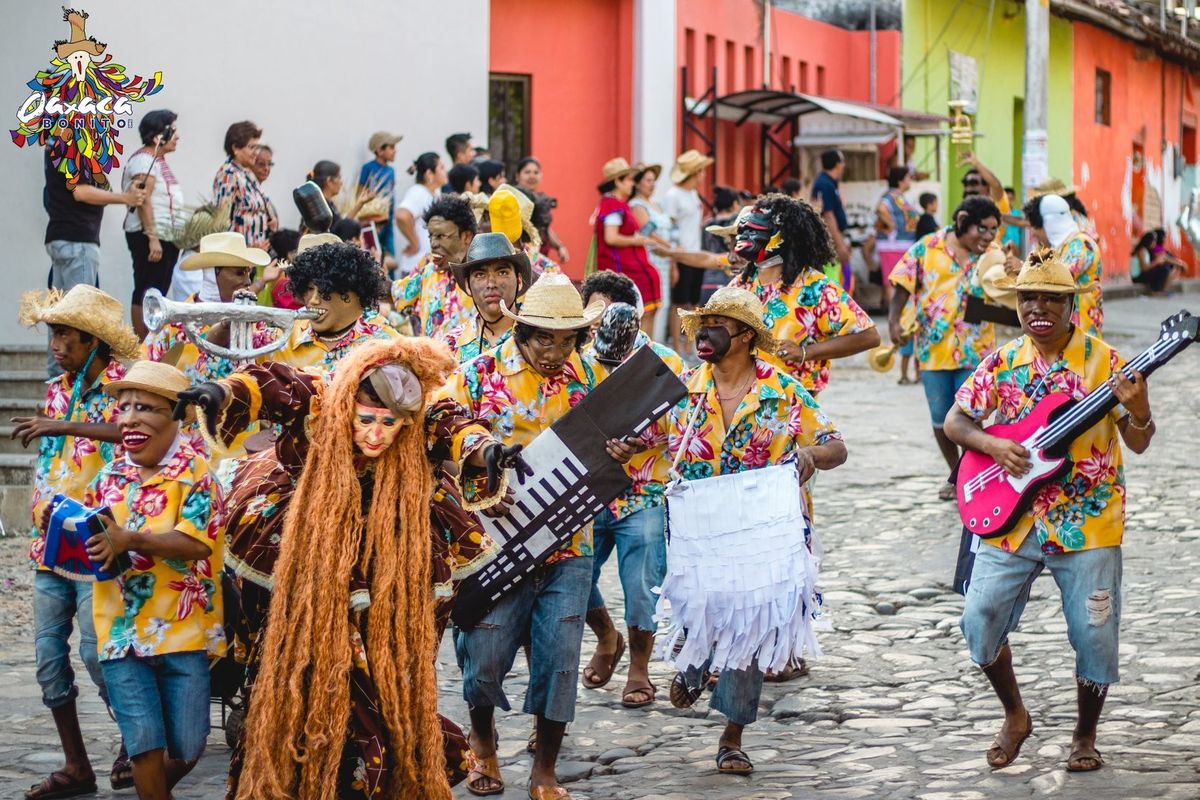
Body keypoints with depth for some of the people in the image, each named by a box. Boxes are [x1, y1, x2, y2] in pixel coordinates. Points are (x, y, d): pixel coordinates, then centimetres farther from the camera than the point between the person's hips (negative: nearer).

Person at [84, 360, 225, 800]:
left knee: (187, 748, 5)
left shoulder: (195, 472, -7)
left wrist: (130, 540, -30)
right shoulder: (109, 476, 8)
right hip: (122, 631, 3)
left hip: (183, 629, -3)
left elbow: (197, 541, -19)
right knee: (145, 744, -5)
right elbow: (91, 541, 14)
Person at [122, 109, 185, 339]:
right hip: (149, 236, -10)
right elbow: (143, 201, -19)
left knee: (158, 294, 10)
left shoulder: (159, 161, 18)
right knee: (146, 293, -8)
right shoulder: (144, 160, -12)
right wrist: (152, 238, -25)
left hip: (167, 236, 10)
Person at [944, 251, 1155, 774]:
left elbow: (1137, 444, -7)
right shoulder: (1003, 363, 3)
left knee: (1094, 637, -1)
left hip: (1087, 525, -2)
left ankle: (1085, 737, 22)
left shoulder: (1103, 361, -6)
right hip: (1011, 520, 3)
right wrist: (992, 445, -12)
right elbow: (954, 421, 7)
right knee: (980, 620, -3)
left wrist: (1138, 410, -29)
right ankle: (1015, 716, 21)